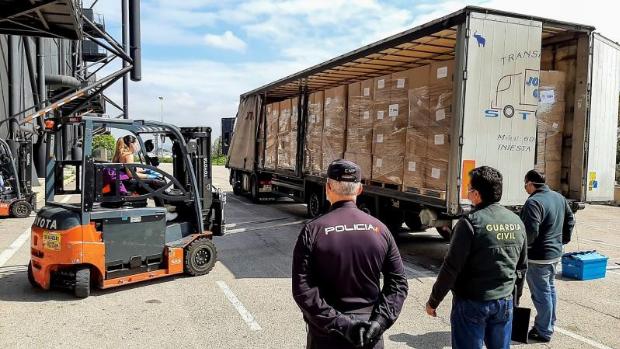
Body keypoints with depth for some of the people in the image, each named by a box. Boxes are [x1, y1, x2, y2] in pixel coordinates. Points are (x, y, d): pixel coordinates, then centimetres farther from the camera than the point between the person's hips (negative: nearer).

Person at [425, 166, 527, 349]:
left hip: (472, 304, -6)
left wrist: (433, 301, -7)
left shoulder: (470, 223, -19)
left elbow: (451, 268, -18)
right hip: (505, 302, 6)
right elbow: (522, 267, 12)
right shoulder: (517, 222, 2)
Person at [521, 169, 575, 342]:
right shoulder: (559, 197, 6)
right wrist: (563, 239, 20)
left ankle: (543, 332, 12)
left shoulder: (534, 202, -23)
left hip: (538, 256, -9)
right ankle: (549, 325, 34)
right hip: (555, 252, 9)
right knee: (550, 289, 21)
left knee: (541, 294, 1)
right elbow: (570, 219, 15)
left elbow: (530, 232, -29)